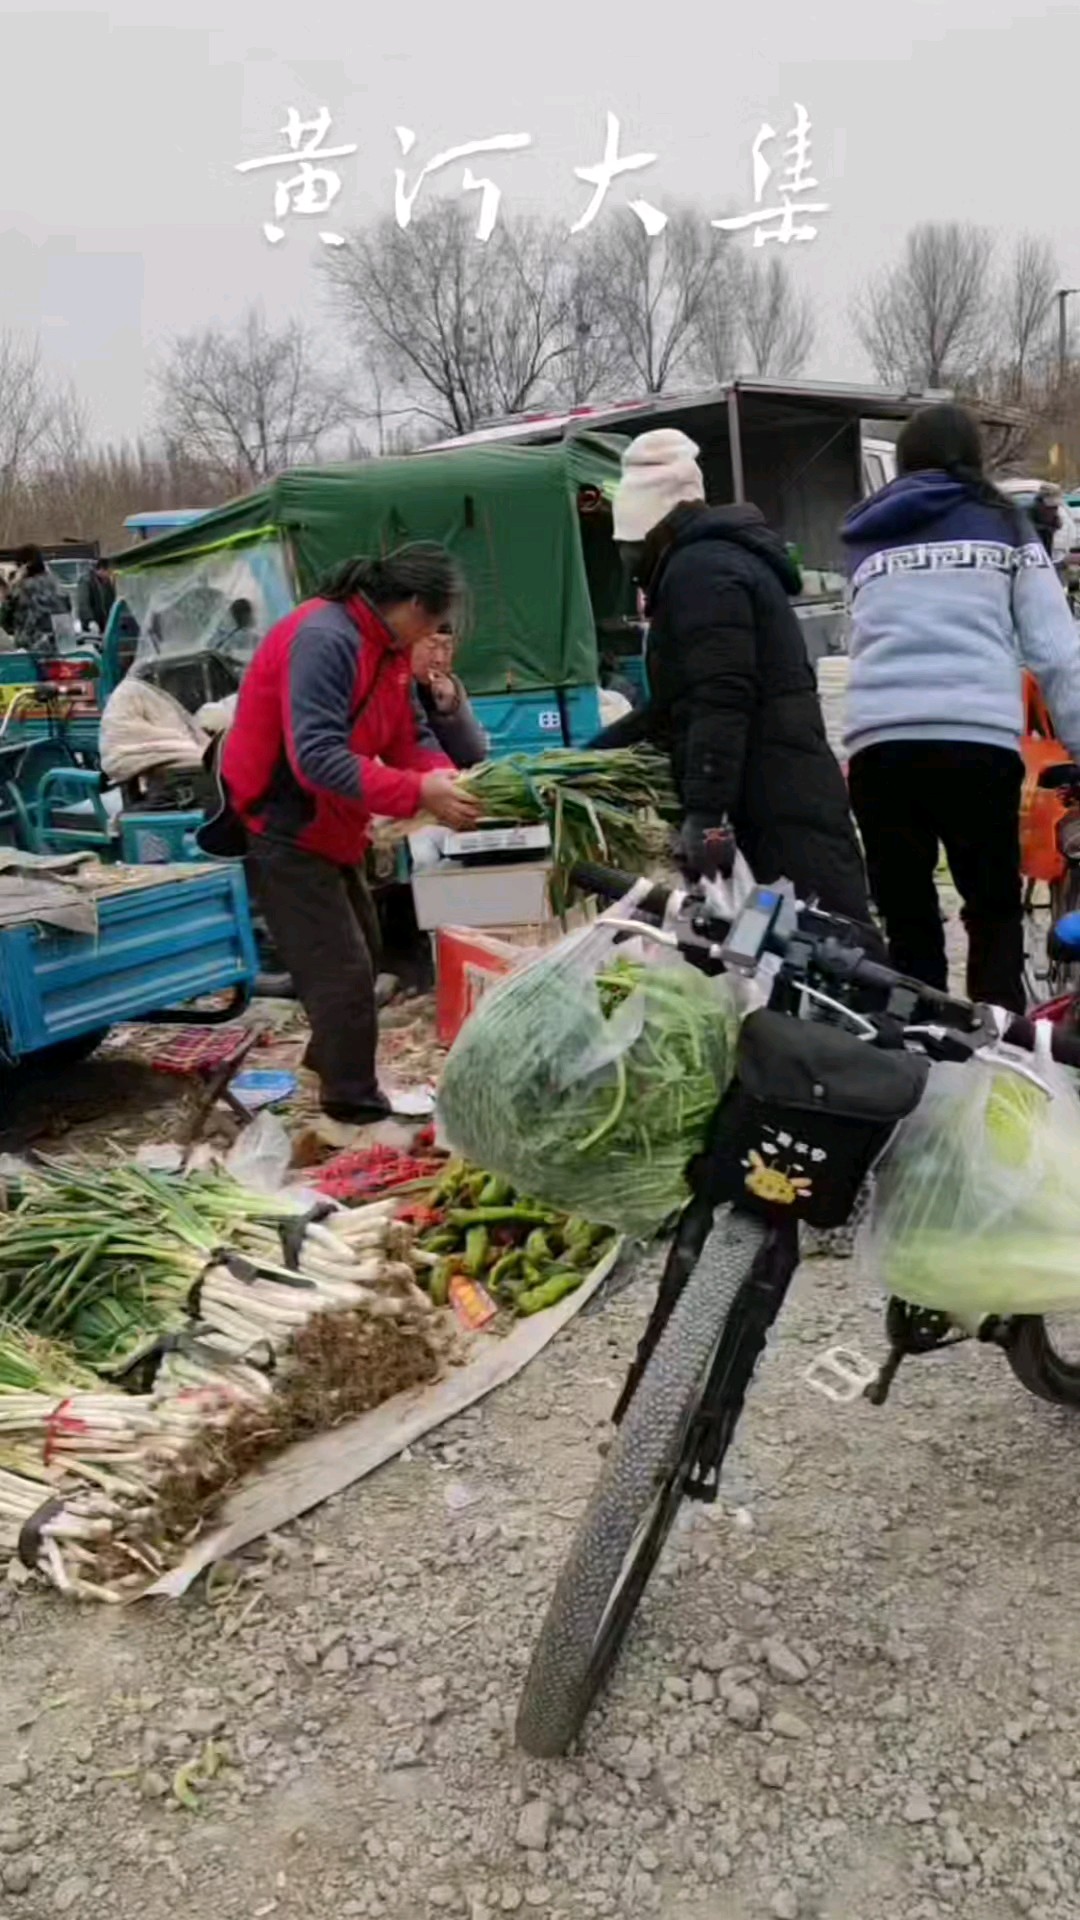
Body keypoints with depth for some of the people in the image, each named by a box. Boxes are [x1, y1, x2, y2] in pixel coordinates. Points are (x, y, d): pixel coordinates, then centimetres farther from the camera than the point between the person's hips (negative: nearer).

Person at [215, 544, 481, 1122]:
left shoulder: (388, 647, 5)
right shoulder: (323, 640, -27)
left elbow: (407, 737, 6)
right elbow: (317, 757, -35)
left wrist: (446, 777, -15)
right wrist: (417, 794, -35)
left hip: (328, 827, 11)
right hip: (282, 829, -11)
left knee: (361, 953, 23)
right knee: (342, 968, -7)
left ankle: (332, 1060, 42)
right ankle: (356, 1103, 5)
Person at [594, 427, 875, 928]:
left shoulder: (699, 569, -8)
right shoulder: (715, 558, 27)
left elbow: (722, 700, -21)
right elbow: (682, 700, 33)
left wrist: (704, 810, -25)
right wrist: (597, 750, 33)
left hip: (779, 805, -10)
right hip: (785, 796, 10)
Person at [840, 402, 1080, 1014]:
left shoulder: (867, 535, 22)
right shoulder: (1003, 522, 15)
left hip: (878, 741, 2)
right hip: (978, 740, -2)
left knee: (908, 923, 9)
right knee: (995, 915, 9)